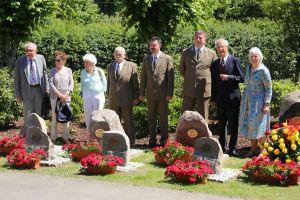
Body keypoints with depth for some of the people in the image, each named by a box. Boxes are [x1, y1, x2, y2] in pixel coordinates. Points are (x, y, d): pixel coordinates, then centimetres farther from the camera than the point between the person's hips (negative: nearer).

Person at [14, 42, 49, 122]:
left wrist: (46, 88, 4)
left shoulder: (41, 58, 2)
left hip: (39, 89, 2)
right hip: (27, 90, -2)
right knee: (28, 115, 2)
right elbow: (16, 79, -1)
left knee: (38, 113, 12)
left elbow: (45, 73, 10)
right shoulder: (20, 61, -5)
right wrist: (18, 94, -4)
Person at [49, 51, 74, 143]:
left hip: (66, 97, 1)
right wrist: (59, 94, -12)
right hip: (54, 97, -1)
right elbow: (51, 83, -4)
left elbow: (71, 83, 4)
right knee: (54, 117, 0)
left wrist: (67, 94, -9)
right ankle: (53, 137, 6)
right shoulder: (53, 70, 2)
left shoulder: (68, 70, 5)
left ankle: (66, 137, 12)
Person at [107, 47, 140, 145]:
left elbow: (136, 83, 0)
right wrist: (109, 96, 13)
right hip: (113, 100, 4)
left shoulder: (131, 66, 0)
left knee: (128, 122, 1)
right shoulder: (110, 67, 12)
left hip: (127, 100, -3)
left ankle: (131, 142, 8)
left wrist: (136, 97, -4)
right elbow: (109, 83, 17)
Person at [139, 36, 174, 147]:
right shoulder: (146, 59, 10)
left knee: (163, 117, 2)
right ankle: (152, 139, 13)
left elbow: (170, 77, -4)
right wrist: (141, 93, 5)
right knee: (151, 117, 7)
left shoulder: (167, 59, -1)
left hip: (162, 93, -3)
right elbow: (143, 77, 11)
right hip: (150, 93, 3)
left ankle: (163, 140, 10)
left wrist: (169, 93, -10)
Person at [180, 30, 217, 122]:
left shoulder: (211, 53, 3)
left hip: (204, 90, -2)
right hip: (189, 90, 2)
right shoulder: (186, 52, 8)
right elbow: (182, 68, 19)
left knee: (202, 117, 6)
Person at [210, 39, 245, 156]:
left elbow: (242, 78, -5)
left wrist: (228, 77, -17)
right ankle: (222, 147, 17)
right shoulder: (214, 64, 11)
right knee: (221, 124, 9)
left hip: (232, 97, -4)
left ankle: (232, 148, 10)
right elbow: (213, 82, 13)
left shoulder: (235, 61, -3)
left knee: (233, 124, 2)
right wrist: (213, 98, 9)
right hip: (220, 98, 4)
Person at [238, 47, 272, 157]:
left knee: (258, 125, -4)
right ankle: (254, 149, 16)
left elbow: (269, 89, -10)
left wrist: (266, 104, -15)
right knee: (249, 124, 7)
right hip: (247, 100, 7)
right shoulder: (248, 68, 9)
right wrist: (245, 99, 14)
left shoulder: (263, 71, -11)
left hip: (258, 101, -7)